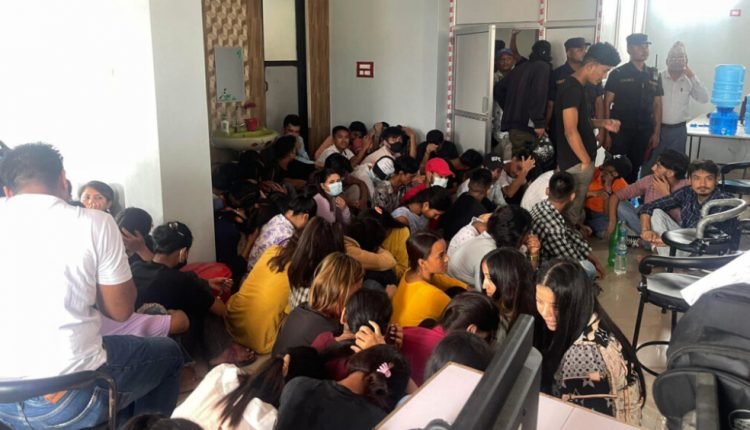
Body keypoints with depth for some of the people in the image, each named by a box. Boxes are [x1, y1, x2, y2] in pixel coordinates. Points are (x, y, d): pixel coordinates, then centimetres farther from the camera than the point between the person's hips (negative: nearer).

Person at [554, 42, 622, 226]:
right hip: (576, 163, -10)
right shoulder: (572, 89, -19)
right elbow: (570, 132, -24)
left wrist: (602, 123, 7)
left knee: (576, 206, 18)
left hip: (578, 161, 10)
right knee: (572, 210, 1)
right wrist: (586, 162, -18)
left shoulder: (578, 87, 12)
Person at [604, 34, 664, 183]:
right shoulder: (618, 74, -4)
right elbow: (607, 104, -5)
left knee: (634, 170, 10)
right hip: (620, 131, -4)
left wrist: (656, 132, 5)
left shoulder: (654, 75, 9)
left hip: (643, 133, 4)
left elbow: (657, 105, 12)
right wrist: (607, 132, -11)